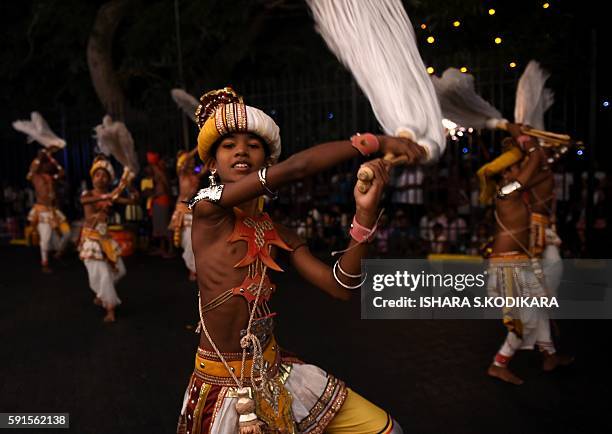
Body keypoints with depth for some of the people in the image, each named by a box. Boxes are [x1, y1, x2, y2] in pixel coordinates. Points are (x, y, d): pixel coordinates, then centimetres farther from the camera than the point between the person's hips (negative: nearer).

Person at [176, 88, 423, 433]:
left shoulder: (278, 233, 4)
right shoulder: (207, 208, -13)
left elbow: (342, 288, -8)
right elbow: (296, 168, -24)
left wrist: (365, 213, -19)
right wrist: (376, 142, -17)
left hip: (275, 371, 6)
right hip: (224, 382, -5)